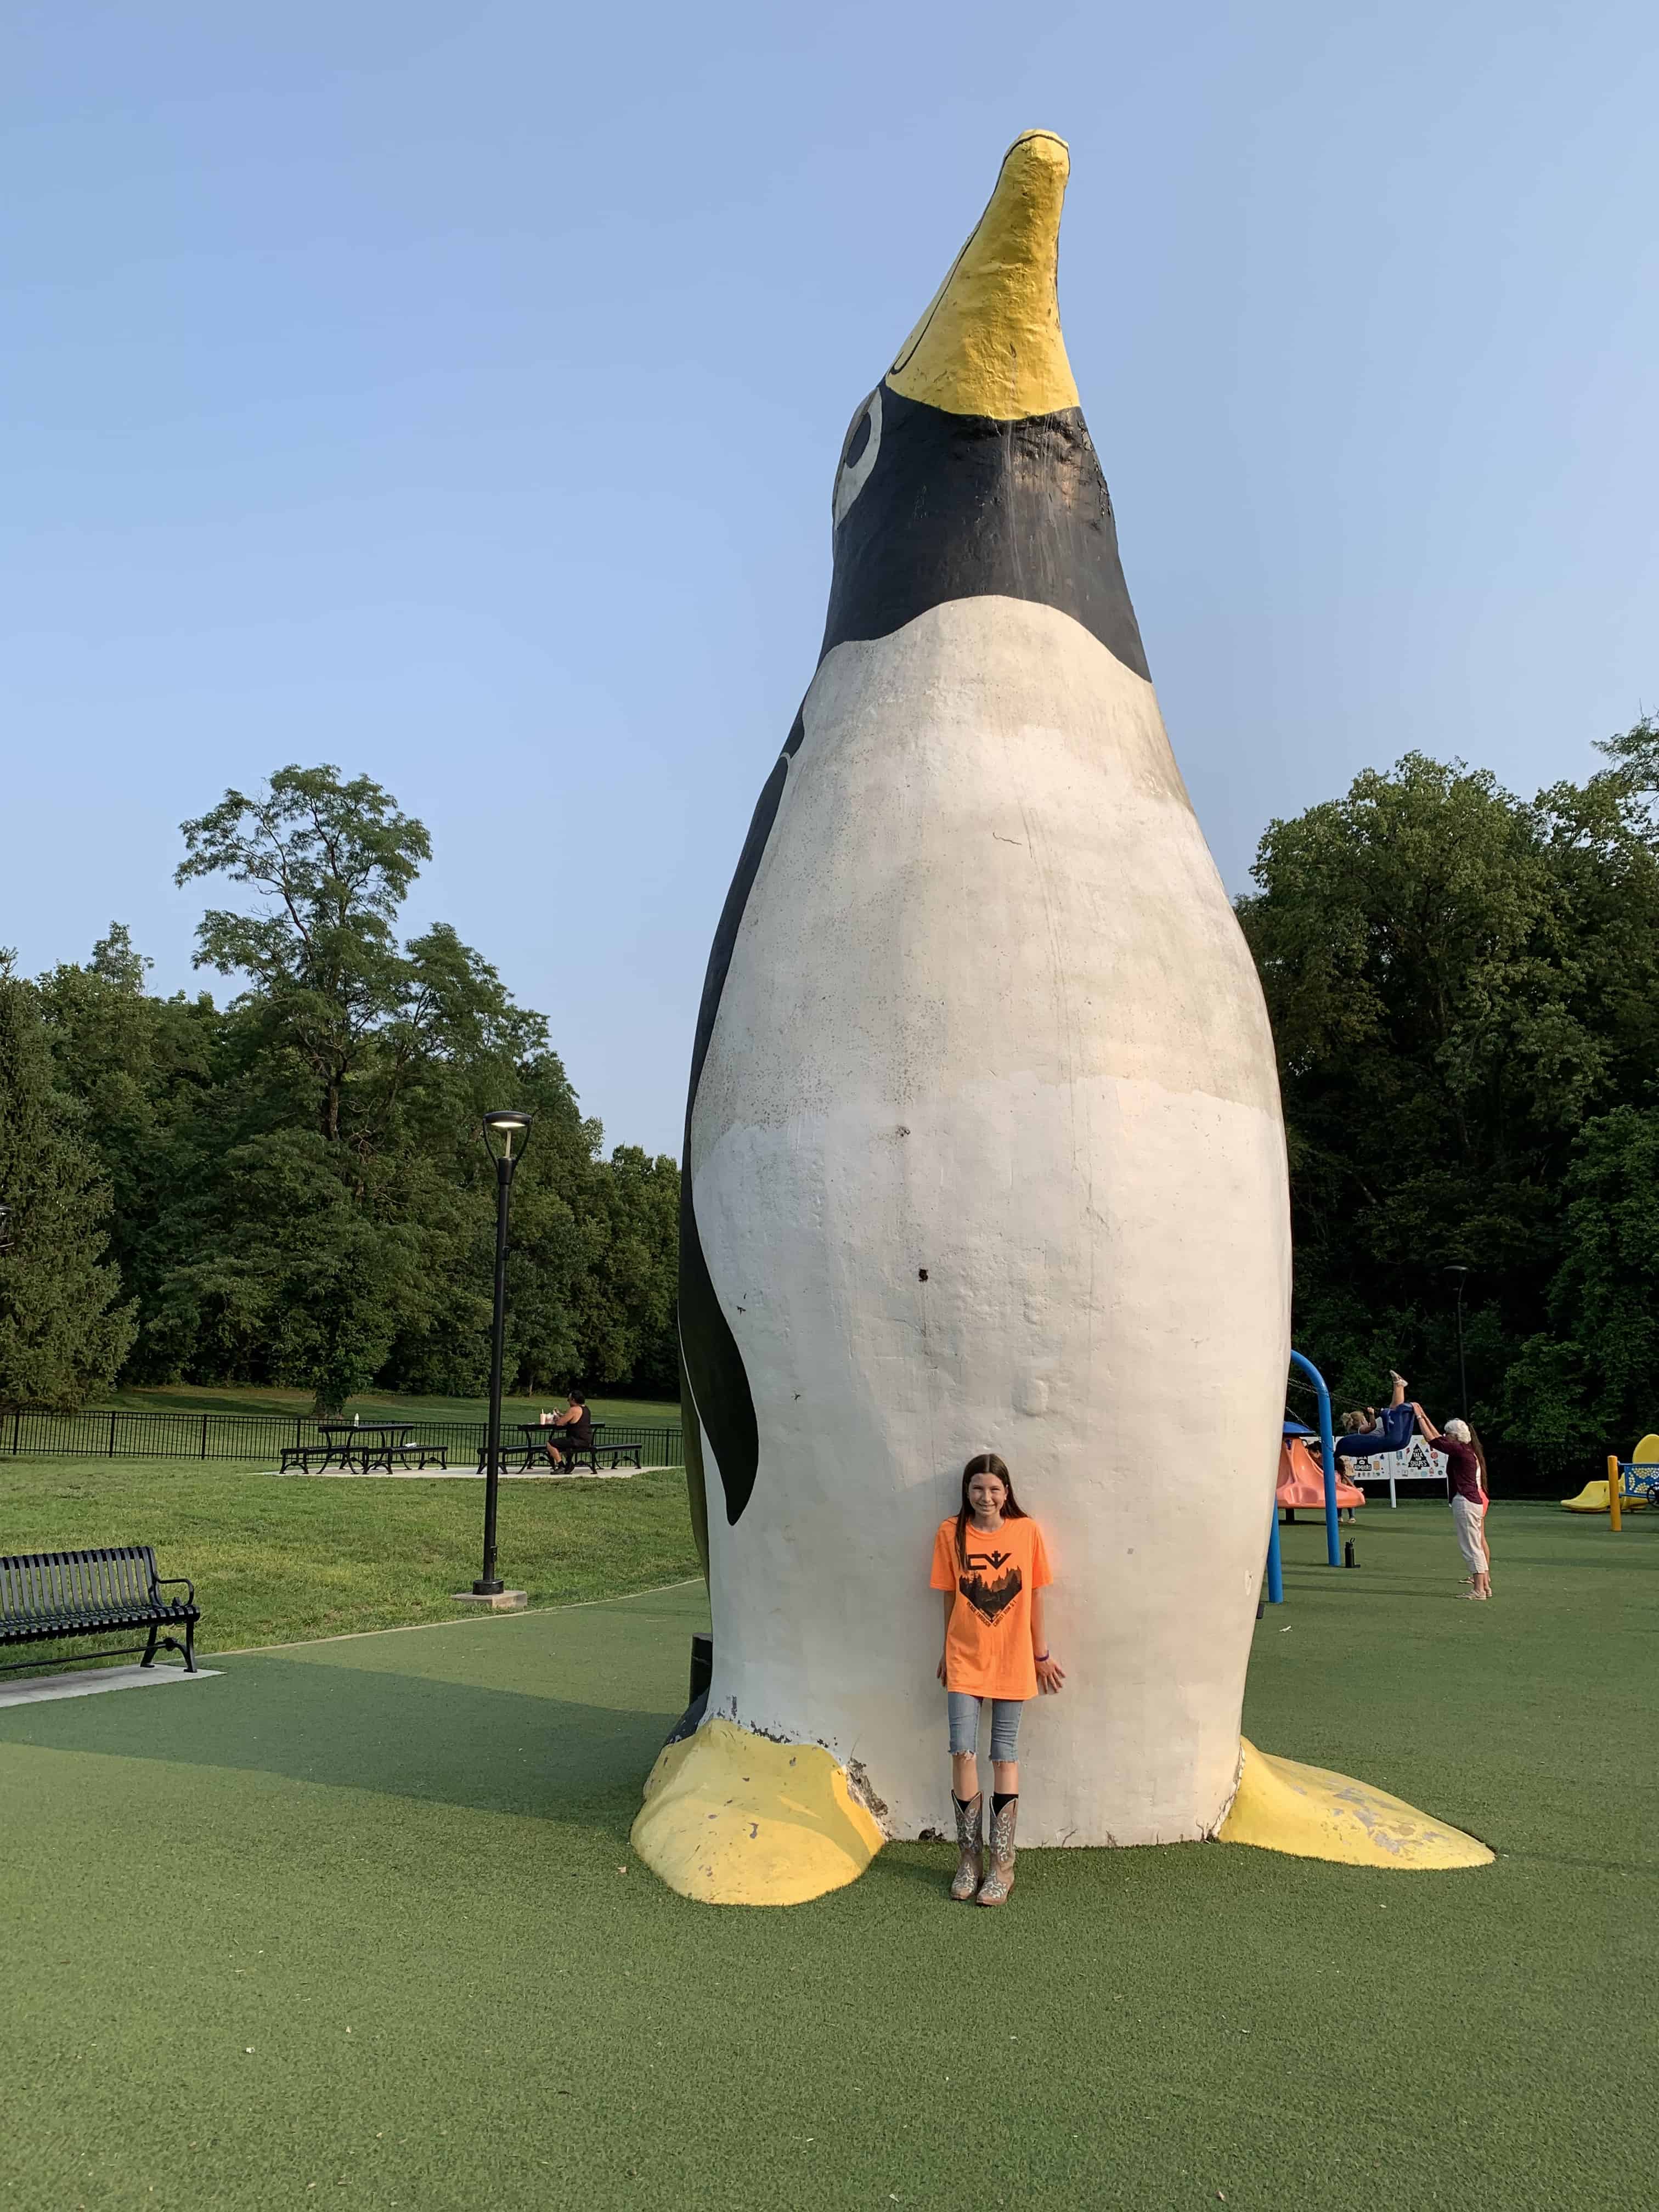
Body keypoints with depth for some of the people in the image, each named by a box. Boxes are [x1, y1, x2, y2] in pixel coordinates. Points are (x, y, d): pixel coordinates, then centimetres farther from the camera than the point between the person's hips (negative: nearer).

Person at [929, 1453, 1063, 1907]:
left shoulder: (1026, 1531, -5)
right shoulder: (951, 1532, -5)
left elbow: (1034, 1595, 2)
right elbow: (949, 1597, 4)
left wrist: (1041, 1653, 7)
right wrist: (947, 1650, 10)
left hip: (1012, 1660, 0)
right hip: (965, 1659, 0)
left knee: (1005, 1757, 5)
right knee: (963, 1753, -4)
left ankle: (1001, 1866, 15)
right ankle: (969, 1858, 12)